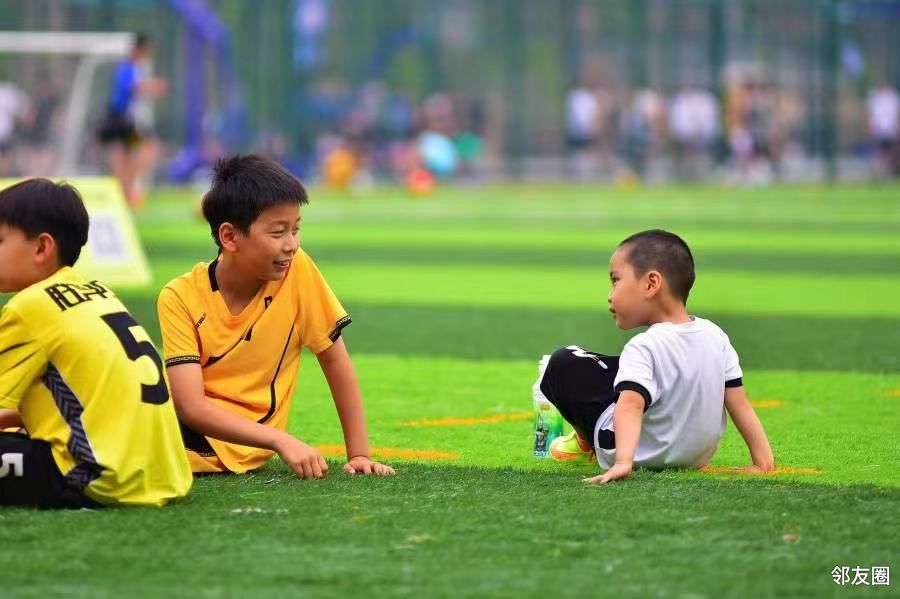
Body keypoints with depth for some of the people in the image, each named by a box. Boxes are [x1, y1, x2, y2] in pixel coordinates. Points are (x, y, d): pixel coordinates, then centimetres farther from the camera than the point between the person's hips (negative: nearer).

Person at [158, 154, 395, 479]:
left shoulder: (298, 271, -7)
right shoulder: (181, 298, -10)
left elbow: (335, 360, 3)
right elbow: (192, 406, -18)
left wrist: (359, 455, -1)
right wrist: (282, 441, -28)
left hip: (238, 450, -1)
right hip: (192, 430, 1)